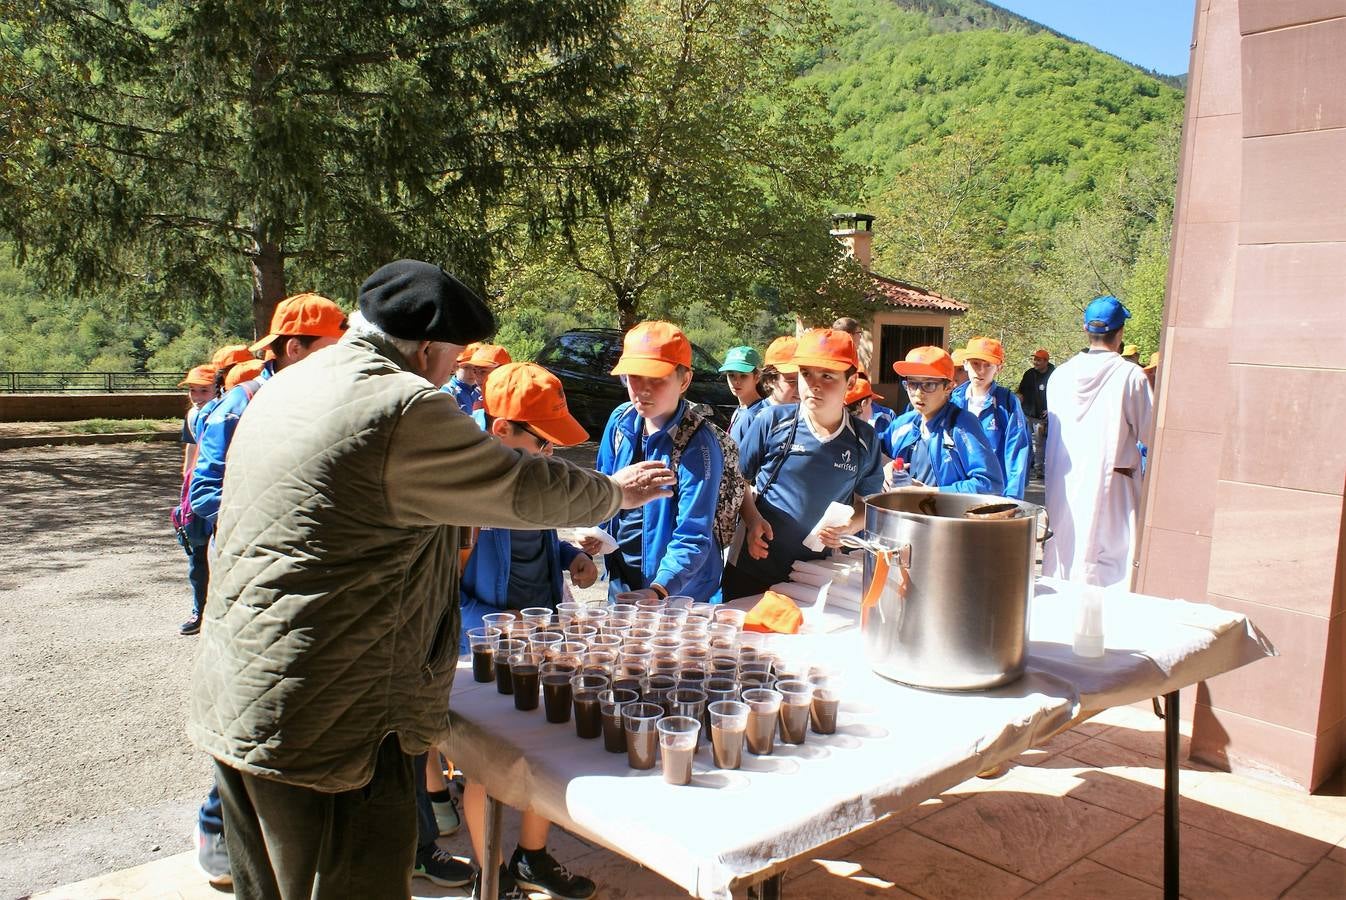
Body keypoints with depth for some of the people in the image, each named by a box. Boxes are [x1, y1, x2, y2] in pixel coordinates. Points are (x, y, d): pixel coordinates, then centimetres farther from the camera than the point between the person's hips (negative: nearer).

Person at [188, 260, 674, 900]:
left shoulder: (283, 386, 10)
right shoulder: (405, 409, -18)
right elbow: (524, 488, -10)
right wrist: (617, 492, 8)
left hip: (232, 704, 10)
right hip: (326, 727, -9)